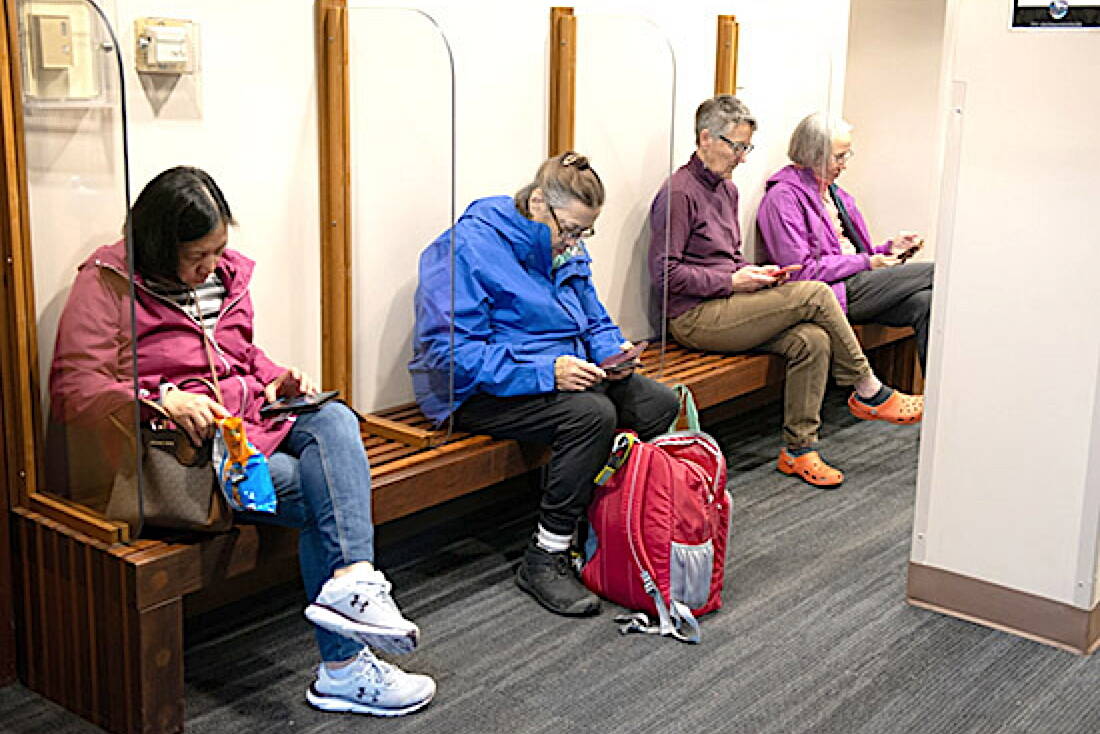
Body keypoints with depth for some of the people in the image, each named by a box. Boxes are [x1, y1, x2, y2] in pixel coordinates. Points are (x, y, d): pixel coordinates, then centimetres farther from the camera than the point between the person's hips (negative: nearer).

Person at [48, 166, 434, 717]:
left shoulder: (226, 272, 16)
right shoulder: (108, 281, -4)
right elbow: (73, 389, -11)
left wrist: (277, 379, 8)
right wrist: (164, 402, -25)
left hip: (250, 420, 6)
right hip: (184, 444, -6)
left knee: (335, 420, -27)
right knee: (322, 495, -24)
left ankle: (352, 578, -43)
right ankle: (344, 667, -20)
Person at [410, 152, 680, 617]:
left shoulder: (568, 253, 11)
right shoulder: (468, 247, -16)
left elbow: (595, 323, 21)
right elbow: (449, 351, -23)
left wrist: (612, 352, -5)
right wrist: (544, 372, -30)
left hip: (561, 373, 8)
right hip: (478, 392, -8)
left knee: (660, 404, -10)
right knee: (592, 414, -32)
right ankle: (543, 561, -20)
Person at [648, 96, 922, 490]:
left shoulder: (726, 189, 18)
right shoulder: (678, 193, -11)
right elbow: (665, 274, -15)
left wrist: (753, 273, 5)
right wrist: (732, 282, -15)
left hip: (727, 307, 9)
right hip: (694, 318, -9)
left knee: (812, 340, -17)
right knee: (815, 294, -19)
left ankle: (798, 449, -11)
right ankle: (869, 393, -3)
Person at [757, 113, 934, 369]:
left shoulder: (835, 193, 24)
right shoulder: (783, 197, -6)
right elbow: (800, 271, -14)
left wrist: (889, 248, 8)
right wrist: (865, 263, -12)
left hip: (857, 283, 8)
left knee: (924, 303, -22)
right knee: (933, 271, -15)